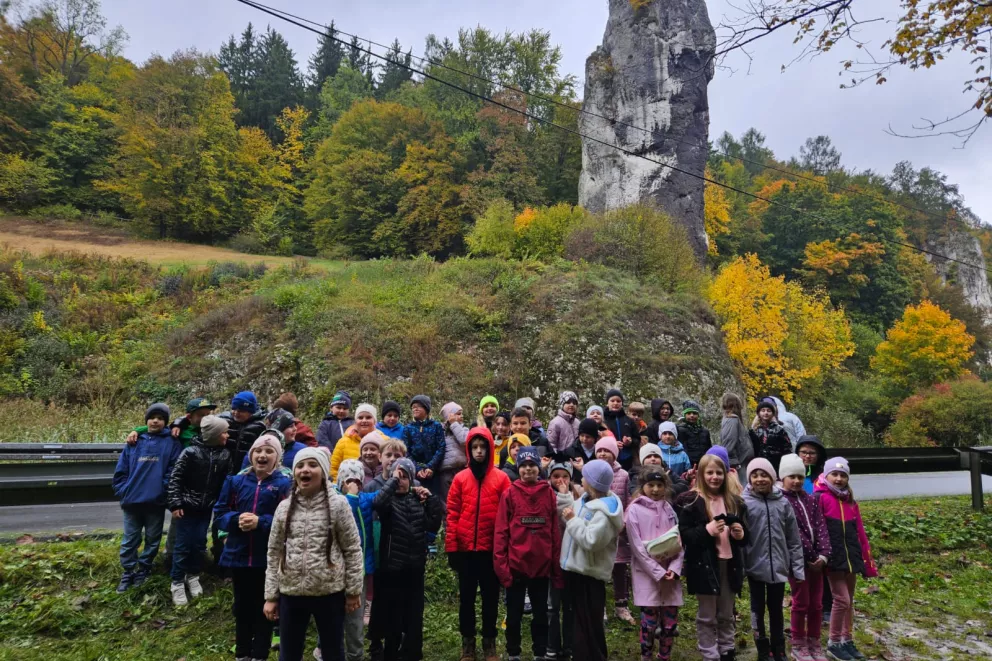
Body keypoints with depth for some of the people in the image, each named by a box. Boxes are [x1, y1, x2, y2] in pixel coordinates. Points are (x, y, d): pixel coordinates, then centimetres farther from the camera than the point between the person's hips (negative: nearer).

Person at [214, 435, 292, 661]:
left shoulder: (285, 484, -6)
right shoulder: (236, 481, 5)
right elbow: (219, 513, 4)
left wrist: (260, 522, -25)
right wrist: (236, 519, -16)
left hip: (269, 557, -3)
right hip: (238, 555, 3)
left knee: (263, 607, 9)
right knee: (242, 606, 17)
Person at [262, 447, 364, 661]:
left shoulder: (338, 504, -8)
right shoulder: (284, 507, 2)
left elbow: (353, 549, -4)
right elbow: (274, 553, 7)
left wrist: (353, 591, -4)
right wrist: (270, 595, 5)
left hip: (330, 593, -3)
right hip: (291, 593, 3)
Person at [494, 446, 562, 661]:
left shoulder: (549, 494, 1)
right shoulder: (509, 494, -3)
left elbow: (555, 532, 0)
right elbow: (501, 532, -5)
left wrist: (556, 566, -2)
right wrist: (501, 565, -10)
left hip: (542, 566, 1)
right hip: (516, 565, -1)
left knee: (540, 613, 13)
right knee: (514, 613, 11)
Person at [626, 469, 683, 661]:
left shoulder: (668, 509, 9)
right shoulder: (634, 510, -5)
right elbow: (637, 547, -9)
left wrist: (674, 568, -8)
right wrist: (658, 572, -13)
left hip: (670, 572, 4)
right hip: (647, 574, -4)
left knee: (670, 623, 8)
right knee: (649, 623, -1)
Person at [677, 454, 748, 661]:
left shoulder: (733, 501, 9)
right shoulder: (692, 501, -8)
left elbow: (744, 537, 18)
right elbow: (684, 535, -11)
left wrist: (741, 534, -4)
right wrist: (707, 530, -23)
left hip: (730, 564, 5)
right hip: (705, 565, -5)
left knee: (726, 616, 16)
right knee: (707, 617, 6)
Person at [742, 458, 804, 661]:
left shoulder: (783, 503, -2)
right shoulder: (744, 502, -10)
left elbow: (794, 538, 3)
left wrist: (797, 566, 2)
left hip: (778, 566, 2)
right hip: (755, 566, -2)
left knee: (776, 609, 16)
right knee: (758, 608, 11)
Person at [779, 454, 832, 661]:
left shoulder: (810, 500, 11)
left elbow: (821, 527, 4)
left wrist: (823, 555, -8)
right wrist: (809, 556, -15)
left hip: (816, 559, 6)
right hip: (797, 559, -6)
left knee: (816, 603, 13)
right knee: (801, 603, 4)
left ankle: (814, 644, 27)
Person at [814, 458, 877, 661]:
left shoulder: (850, 502, 12)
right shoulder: (820, 498, -9)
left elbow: (860, 533, 13)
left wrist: (868, 560, 12)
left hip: (852, 558, 7)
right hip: (834, 559, -6)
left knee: (849, 601, 14)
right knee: (842, 600, -5)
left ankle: (847, 641, 28)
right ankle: (834, 643, 10)